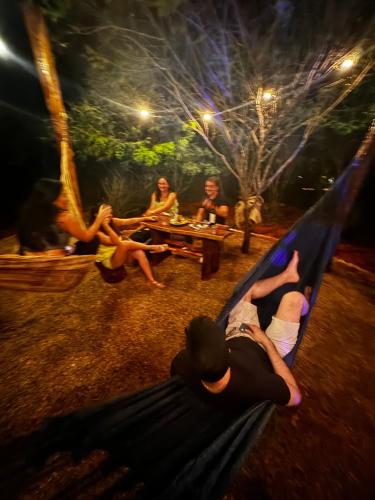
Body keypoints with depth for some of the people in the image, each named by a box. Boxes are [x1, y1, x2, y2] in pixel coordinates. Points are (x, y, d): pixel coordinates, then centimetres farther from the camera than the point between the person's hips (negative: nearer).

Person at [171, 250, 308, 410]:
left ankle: (287, 275, 38)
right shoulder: (256, 383, -44)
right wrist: (267, 342, -19)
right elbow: (295, 397, -21)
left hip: (234, 339, 3)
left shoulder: (181, 363, -35)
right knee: (294, 298, -3)